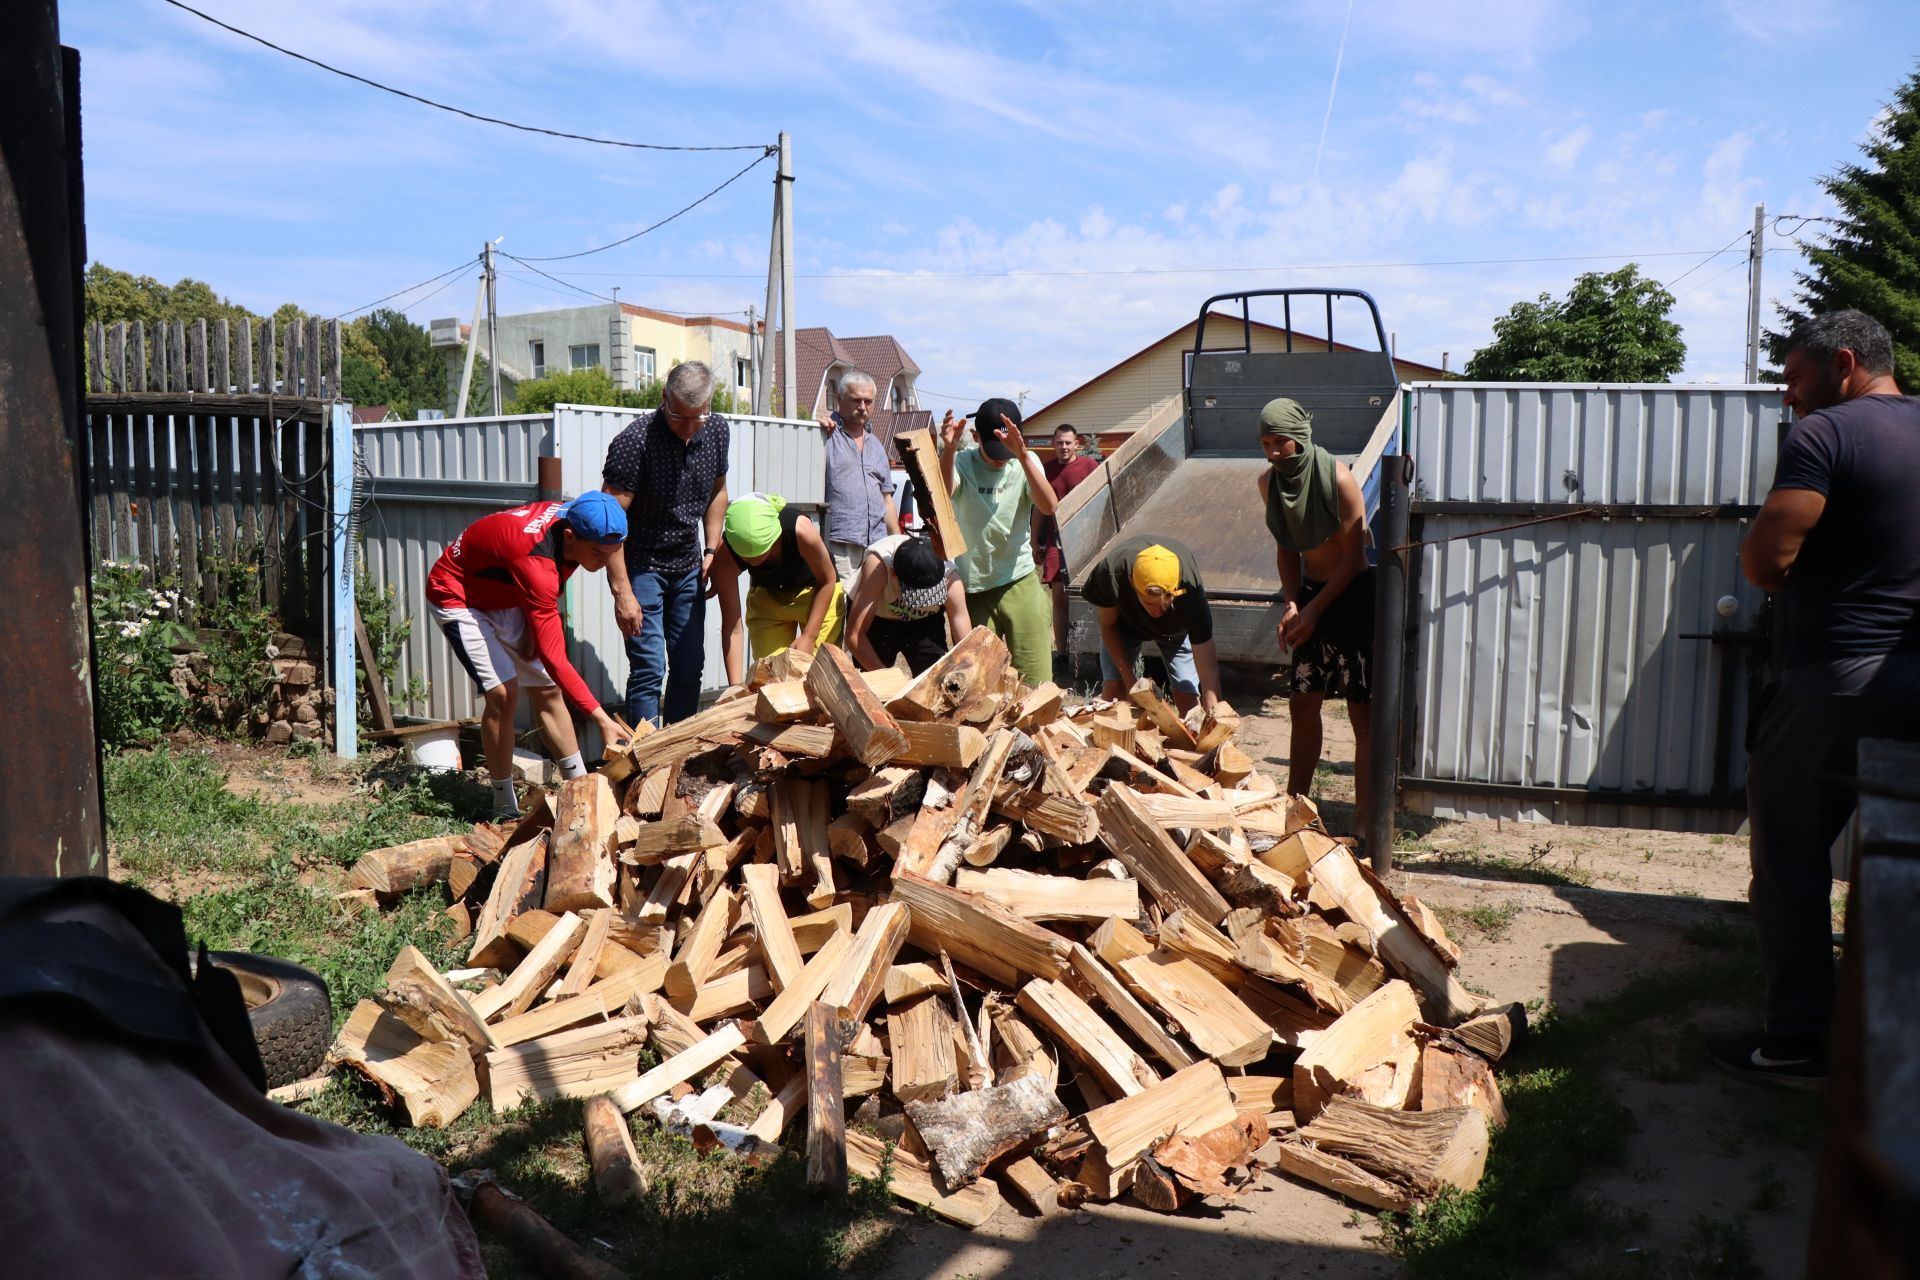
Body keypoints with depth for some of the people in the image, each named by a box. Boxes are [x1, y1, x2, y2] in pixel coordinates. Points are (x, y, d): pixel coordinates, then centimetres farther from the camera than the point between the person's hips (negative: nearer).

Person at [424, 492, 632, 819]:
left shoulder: (571, 518, -18)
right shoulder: (536, 562, -42)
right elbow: (554, 657, -42)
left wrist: (534, 627, -6)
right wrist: (601, 719, -45)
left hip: (504, 598, 8)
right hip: (457, 598, -8)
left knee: (547, 690, 5)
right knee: (503, 694, -20)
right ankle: (505, 809, -7)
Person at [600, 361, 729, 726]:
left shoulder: (716, 430, -3)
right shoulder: (635, 440, -22)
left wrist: (711, 550, 5)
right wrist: (622, 592, -25)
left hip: (688, 568, 6)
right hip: (642, 567, -6)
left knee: (690, 668, 8)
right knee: (649, 669, -10)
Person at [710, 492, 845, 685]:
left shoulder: (801, 531, -37)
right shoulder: (724, 554, -31)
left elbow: (827, 581, -17)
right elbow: (731, 627, -26)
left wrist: (809, 636, -19)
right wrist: (736, 686, -31)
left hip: (817, 593, -2)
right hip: (765, 598, 2)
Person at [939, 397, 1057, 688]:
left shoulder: (1027, 462, 0)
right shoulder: (962, 463, -2)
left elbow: (1048, 506, -19)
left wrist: (1022, 454, -32)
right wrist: (949, 449, -40)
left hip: (1021, 583, 0)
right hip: (973, 587, 0)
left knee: (1035, 681, -1)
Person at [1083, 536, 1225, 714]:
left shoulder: (1190, 590, -43)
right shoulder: (1112, 571, -41)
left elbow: (1209, 669, -41)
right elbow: (1108, 626, -19)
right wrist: (1130, 682, -23)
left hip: (1176, 628, 0)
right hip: (1125, 621, 1)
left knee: (1188, 696, -11)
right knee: (1113, 687, -14)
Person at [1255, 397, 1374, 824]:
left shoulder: (1338, 478, -20)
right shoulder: (1269, 482, -2)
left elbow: (1353, 557, -15)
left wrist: (1314, 609, -15)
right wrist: (1291, 603, -4)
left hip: (1353, 596, -6)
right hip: (1310, 596, 6)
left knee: (1362, 712, -3)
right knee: (1302, 705, 10)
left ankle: (1364, 812, 3)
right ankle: (1295, 802, 21)